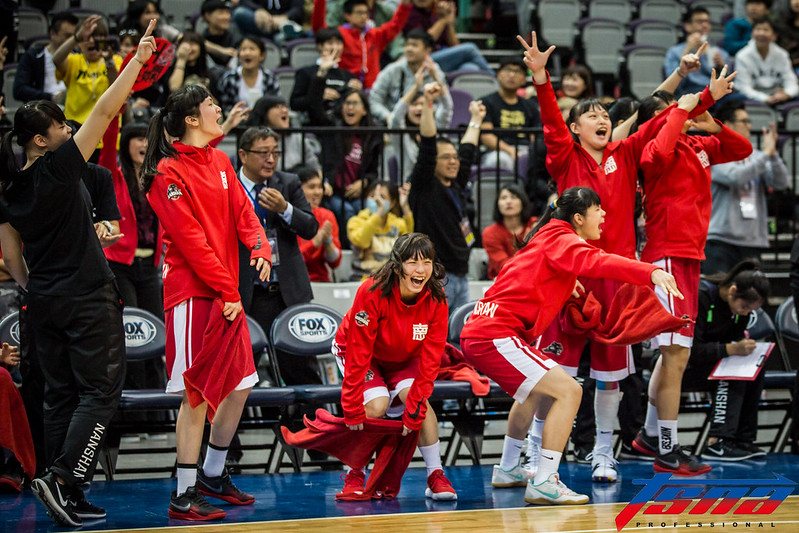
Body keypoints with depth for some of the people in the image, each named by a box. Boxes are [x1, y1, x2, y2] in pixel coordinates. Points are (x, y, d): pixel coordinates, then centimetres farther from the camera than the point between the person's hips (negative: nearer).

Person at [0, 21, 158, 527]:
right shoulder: (59, 168, -14)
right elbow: (105, 111, -15)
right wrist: (138, 60, -12)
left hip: (45, 301, 7)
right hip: (87, 297, -7)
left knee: (62, 395, 11)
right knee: (101, 391, -2)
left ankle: (68, 499, 10)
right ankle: (62, 477, -15)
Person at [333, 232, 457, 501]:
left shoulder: (436, 300, -24)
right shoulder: (372, 293, -34)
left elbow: (430, 360, -21)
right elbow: (358, 355, -30)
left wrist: (414, 412, -26)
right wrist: (353, 410, -28)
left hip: (403, 358, 3)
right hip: (358, 353, -3)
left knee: (418, 399, -23)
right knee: (376, 405, -25)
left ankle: (436, 477, -13)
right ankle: (355, 474, -4)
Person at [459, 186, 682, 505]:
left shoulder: (549, 237, 19)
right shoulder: (561, 240, -10)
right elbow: (596, 262, -31)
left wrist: (565, 282, 26)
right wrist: (650, 272, -42)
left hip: (478, 333, 11)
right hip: (495, 336, -11)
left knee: (536, 392, 33)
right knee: (568, 391, -16)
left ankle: (507, 470, 43)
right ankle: (542, 484, -19)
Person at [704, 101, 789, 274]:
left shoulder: (754, 156, 14)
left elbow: (780, 183, 5)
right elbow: (735, 176, -19)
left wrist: (773, 154, -10)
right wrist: (766, 154, -13)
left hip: (753, 241, 5)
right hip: (721, 239, -5)